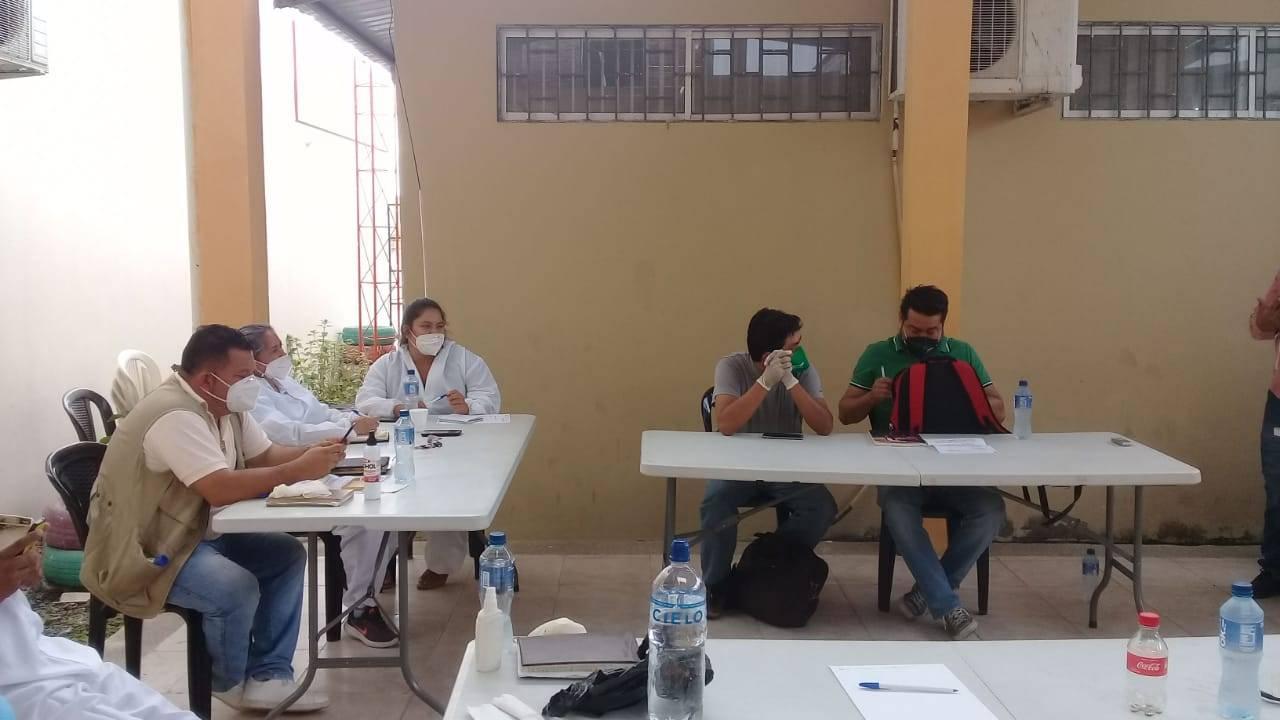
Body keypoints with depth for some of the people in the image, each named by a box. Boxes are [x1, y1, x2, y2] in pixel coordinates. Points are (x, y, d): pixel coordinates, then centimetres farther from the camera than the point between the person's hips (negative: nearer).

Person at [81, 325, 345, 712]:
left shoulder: (225, 404, 4)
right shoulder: (175, 416, -27)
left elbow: (265, 455, 9)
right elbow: (221, 489, -36)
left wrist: (312, 453, -12)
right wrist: (297, 471, -30)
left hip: (198, 532, 10)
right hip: (145, 549, -10)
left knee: (287, 555, 0)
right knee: (238, 588, -29)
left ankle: (267, 677, 4)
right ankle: (230, 682, 1)